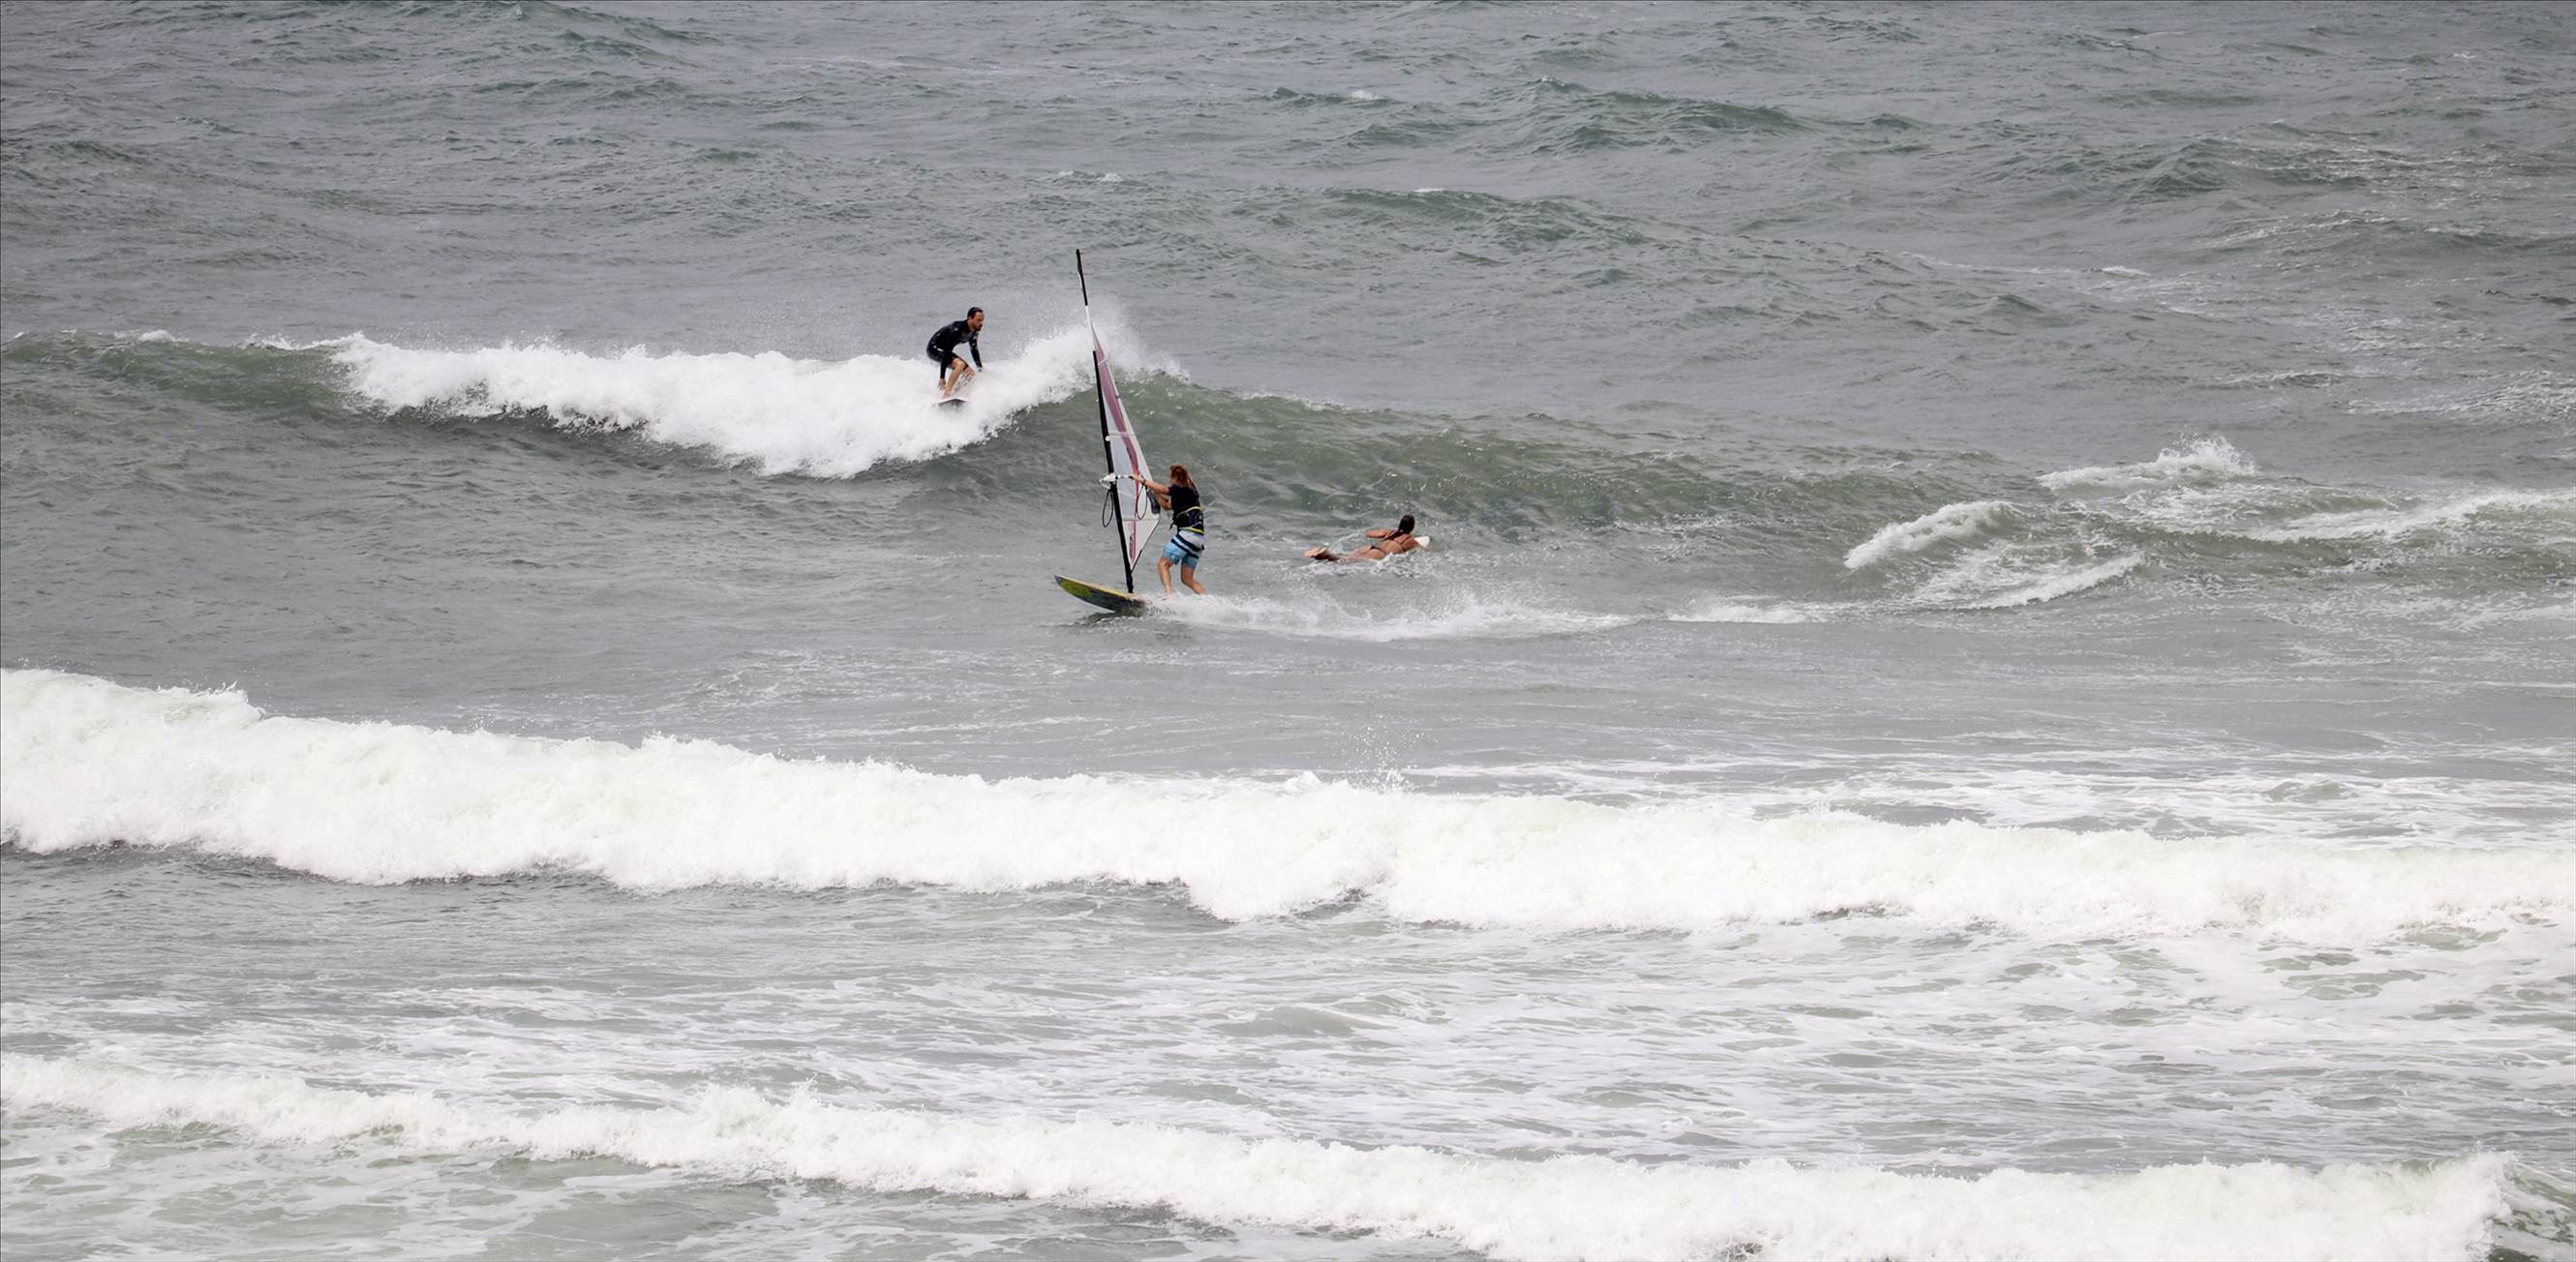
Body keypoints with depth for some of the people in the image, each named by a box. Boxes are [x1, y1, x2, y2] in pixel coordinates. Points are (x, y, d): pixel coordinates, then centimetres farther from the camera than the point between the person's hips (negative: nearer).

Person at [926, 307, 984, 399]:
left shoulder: (974, 331, -5)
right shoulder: (957, 329, -32)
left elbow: (974, 350, 11)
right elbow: (946, 353, -33)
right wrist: (942, 378, -34)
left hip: (943, 349, 9)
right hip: (935, 348, -9)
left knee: (970, 373, 2)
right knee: (960, 364, -31)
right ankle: (946, 395, -36)